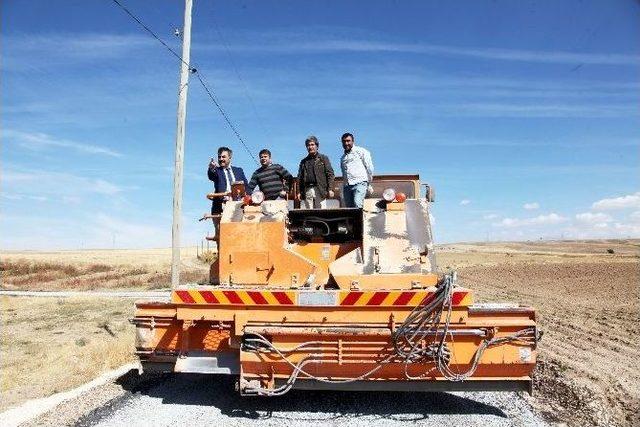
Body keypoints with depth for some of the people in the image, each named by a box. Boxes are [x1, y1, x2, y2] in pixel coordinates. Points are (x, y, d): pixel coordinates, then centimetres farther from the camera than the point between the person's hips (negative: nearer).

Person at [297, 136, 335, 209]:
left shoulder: (323, 158, 10)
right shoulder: (303, 161, 20)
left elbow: (330, 174, 2)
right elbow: (300, 177, 18)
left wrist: (330, 189, -8)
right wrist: (300, 192, 8)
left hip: (320, 190, -3)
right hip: (307, 191, 3)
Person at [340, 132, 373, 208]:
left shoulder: (361, 151, 7)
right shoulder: (342, 158, 25)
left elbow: (370, 168, 4)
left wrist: (369, 184, 3)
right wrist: (343, 188, 15)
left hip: (360, 183, -5)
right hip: (347, 186, 5)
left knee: (357, 205, -24)